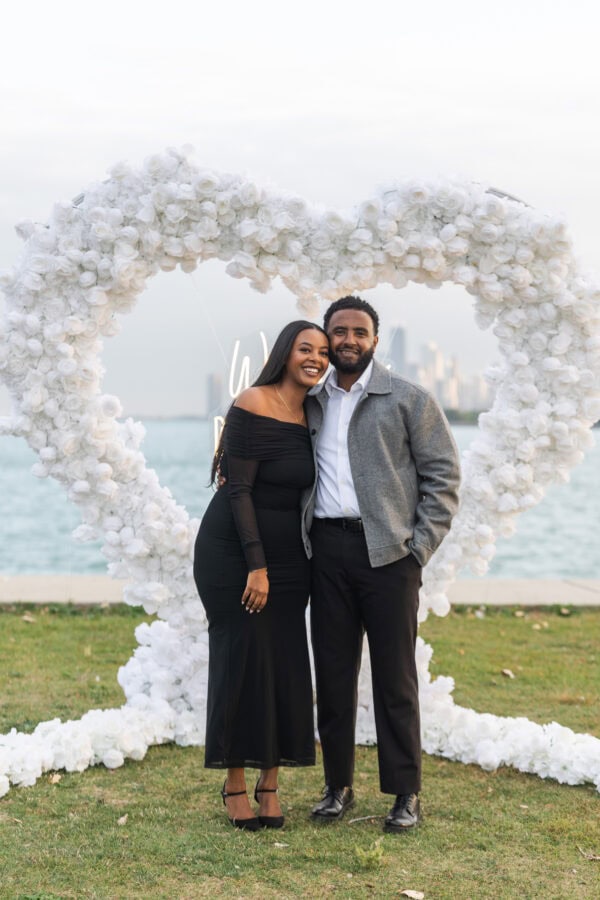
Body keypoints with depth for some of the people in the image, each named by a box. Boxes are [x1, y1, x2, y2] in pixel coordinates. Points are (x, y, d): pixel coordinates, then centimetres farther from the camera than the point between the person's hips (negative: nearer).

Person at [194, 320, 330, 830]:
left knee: (286, 664, 3)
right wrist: (256, 565, -19)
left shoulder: (312, 415, 7)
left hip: (288, 555, 6)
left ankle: (270, 783, 14)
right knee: (243, 659, -2)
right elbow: (239, 490, -15)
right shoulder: (254, 405, -13)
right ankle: (235, 786, 11)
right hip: (235, 550, -6)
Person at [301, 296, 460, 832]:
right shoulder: (311, 403, 14)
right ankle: (338, 787, 16)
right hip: (327, 549, 4)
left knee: (394, 676, -1)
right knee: (332, 673, 6)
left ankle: (406, 794, 7)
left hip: (387, 551, -3)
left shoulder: (409, 400, 2)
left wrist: (420, 546, -7)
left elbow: (444, 475, 0)